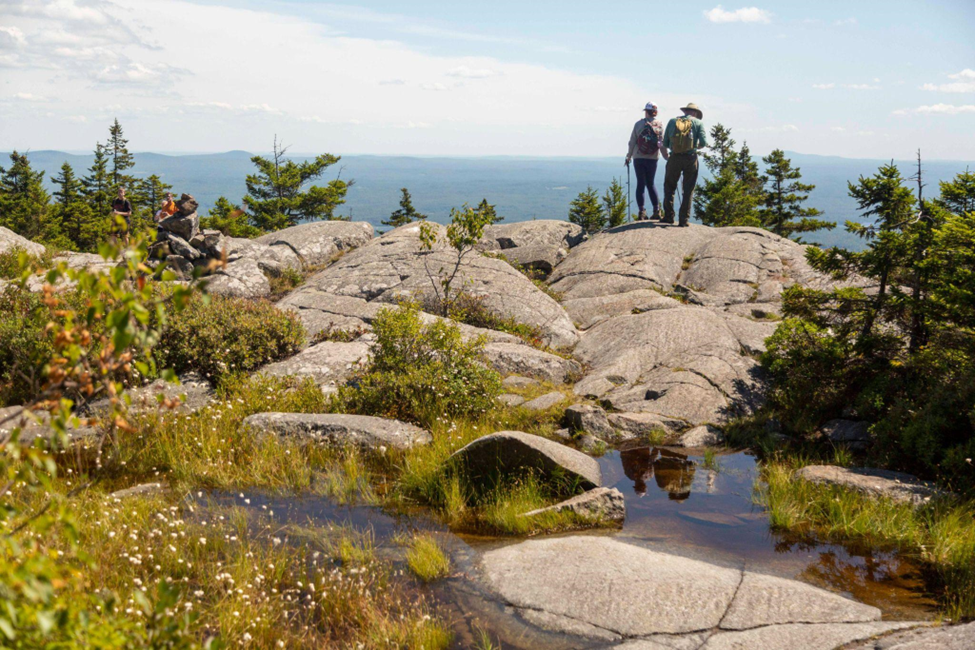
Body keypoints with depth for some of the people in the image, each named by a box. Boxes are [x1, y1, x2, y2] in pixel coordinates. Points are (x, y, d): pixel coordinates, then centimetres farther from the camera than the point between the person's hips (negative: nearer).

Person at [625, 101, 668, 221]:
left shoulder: (638, 124, -2)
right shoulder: (660, 125, 0)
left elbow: (632, 142, 0)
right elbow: (662, 143, -4)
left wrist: (629, 156, 11)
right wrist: (667, 157, 4)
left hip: (638, 158, -1)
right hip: (653, 158, 1)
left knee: (640, 183, 3)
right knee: (651, 183, 14)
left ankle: (642, 212, -3)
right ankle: (656, 210, 6)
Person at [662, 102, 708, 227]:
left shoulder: (672, 121, 9)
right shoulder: (698, 123, 4)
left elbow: (665, 143, 7)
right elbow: (703, 142, -6)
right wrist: (698, 146, 16)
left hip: (674, 158, 1)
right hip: (690, 159, -1)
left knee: (669, 187, 14)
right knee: (688, 190, 7)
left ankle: (669, 216, 8)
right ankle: (684, 220, 4)